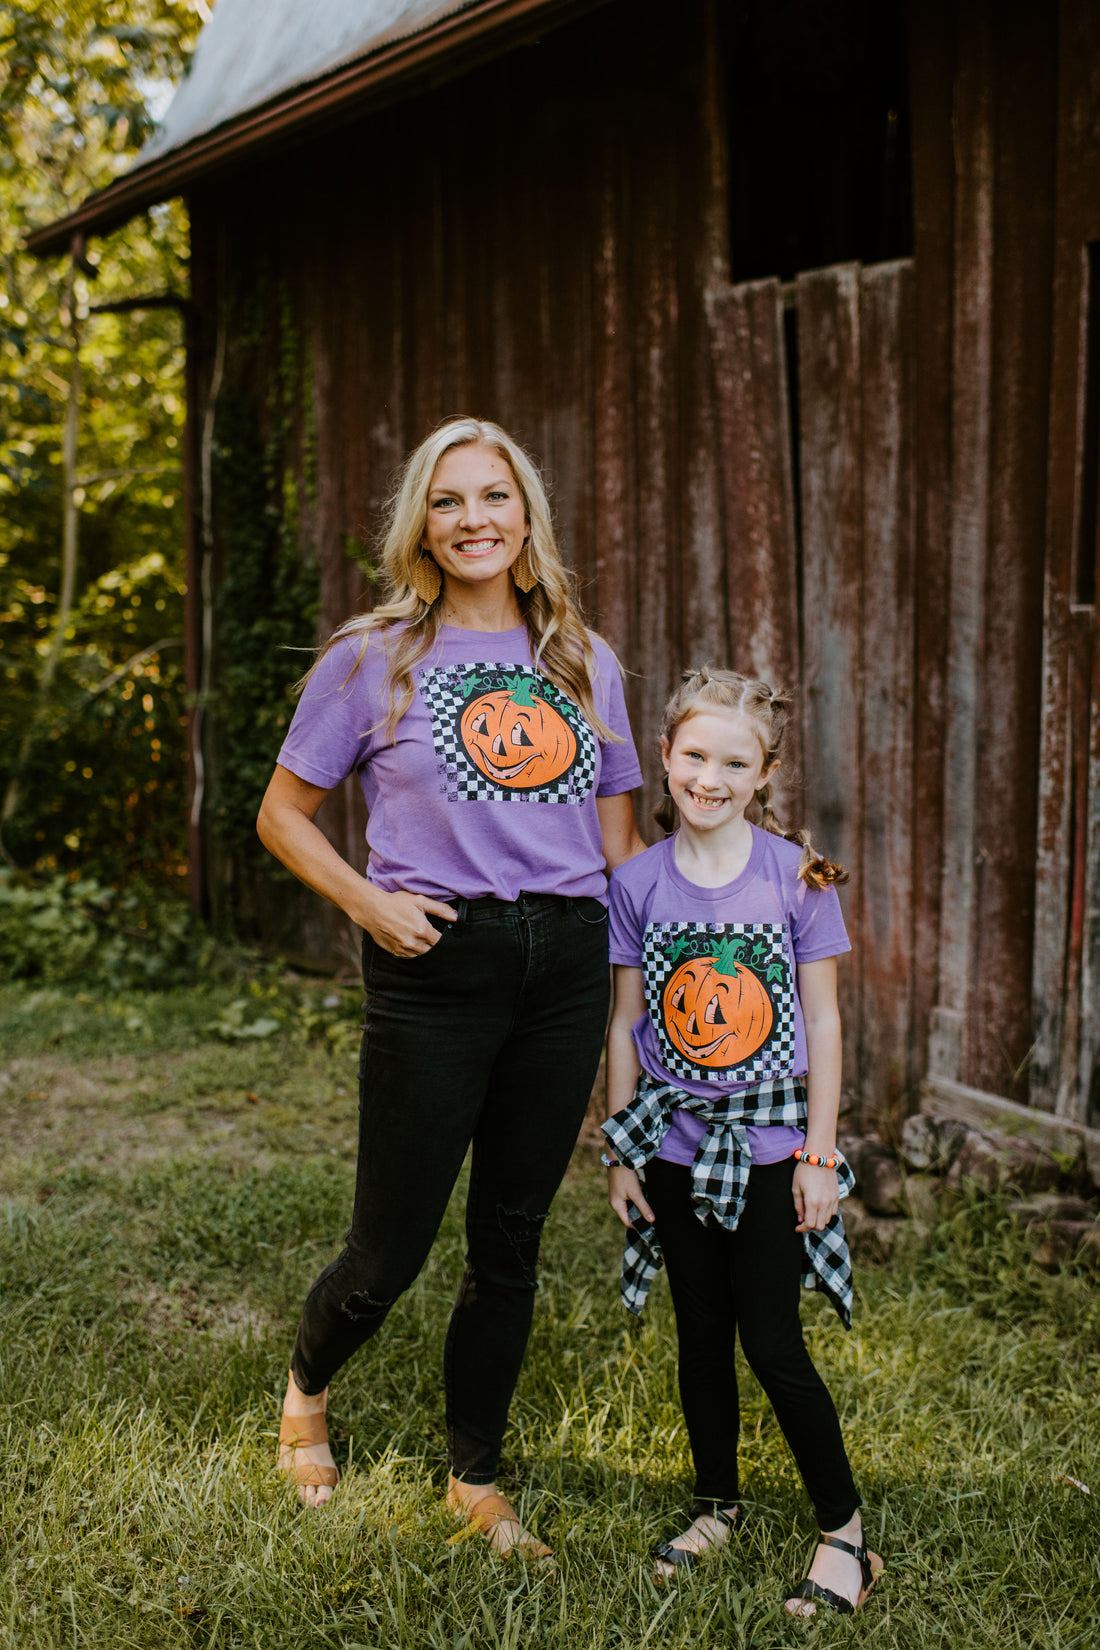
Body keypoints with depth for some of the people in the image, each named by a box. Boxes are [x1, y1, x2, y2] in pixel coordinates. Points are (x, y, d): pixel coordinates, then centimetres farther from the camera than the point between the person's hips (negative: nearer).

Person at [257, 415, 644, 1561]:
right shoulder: (372, 661, 0)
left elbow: (620, 840, 15)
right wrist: (368, 903, -9)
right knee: (392, 1250, 2)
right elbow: (282, 815, 5)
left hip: (565, 969, 3)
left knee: (509, 1242, 12)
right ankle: (306, 1389, 36)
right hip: (435, 970, -3)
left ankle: (475, 1479, 30)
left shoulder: (583, 663, 10)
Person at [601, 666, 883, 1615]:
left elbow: (823, 1020, -3)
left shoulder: (797, 877, -6)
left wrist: (818, 1153, -5)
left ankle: (844, 1526, 16)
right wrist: (620, 1152, 4)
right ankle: (719, 1507, 32)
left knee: (772, 1343, -2)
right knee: (701, 1337, 13)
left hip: (767, 1144, -2)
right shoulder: (639, 884, -1)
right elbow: (626, 1025, 4)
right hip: (675, 1145, 3)